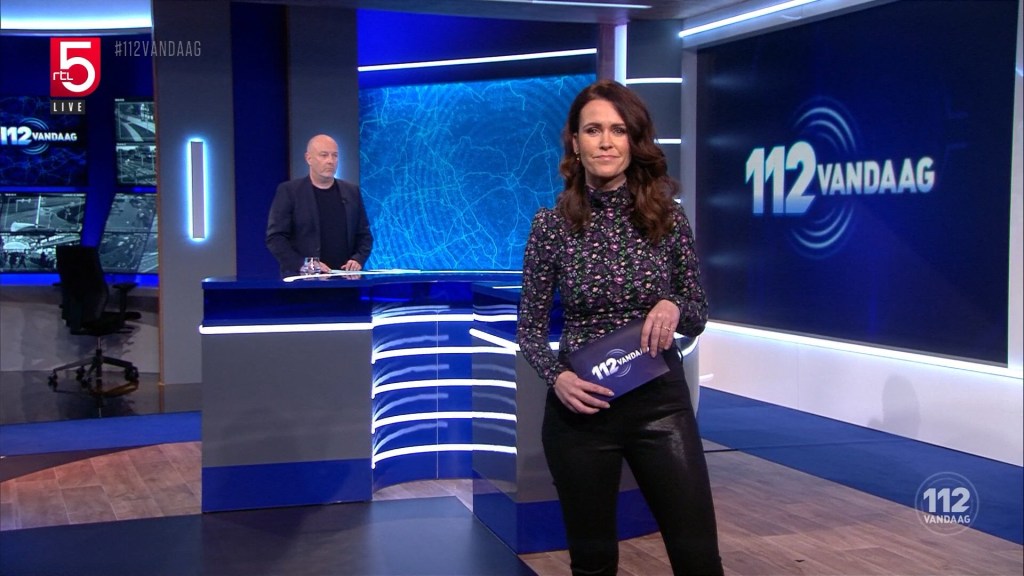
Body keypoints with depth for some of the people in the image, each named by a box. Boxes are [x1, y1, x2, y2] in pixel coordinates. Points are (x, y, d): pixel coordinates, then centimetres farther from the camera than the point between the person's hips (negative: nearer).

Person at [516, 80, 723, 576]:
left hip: (661, 401, 1)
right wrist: (556, 376, -18)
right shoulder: (551, 225, -4)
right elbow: (530, 327, 1)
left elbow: (698, 317, 6)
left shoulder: (668, 219, -2)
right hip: (581, 407, 0)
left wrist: (673, 307, -16)